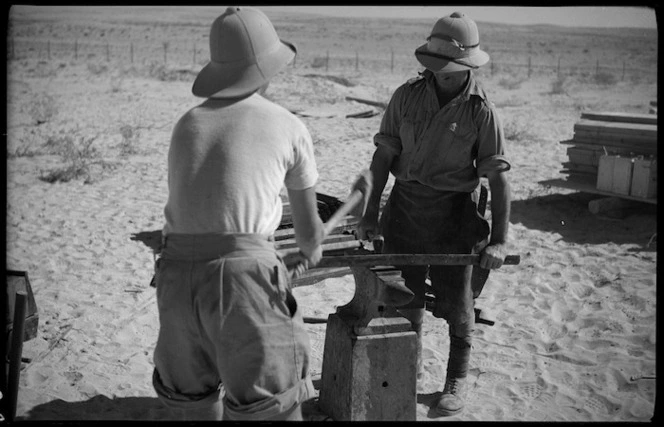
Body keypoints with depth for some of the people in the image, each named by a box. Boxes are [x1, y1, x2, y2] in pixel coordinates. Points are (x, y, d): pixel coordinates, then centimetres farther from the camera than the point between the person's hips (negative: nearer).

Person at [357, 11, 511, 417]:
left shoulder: (482, 110, -11)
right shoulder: (407, 95, -3)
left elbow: (498, 176, -12)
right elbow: (384, 154, 2)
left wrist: (499, 240, -18)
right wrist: (372, 213, 0)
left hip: (452, 211, -3)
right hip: (405, 204, 3)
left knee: (455, 300, 6)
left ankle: (456, 380, 26)